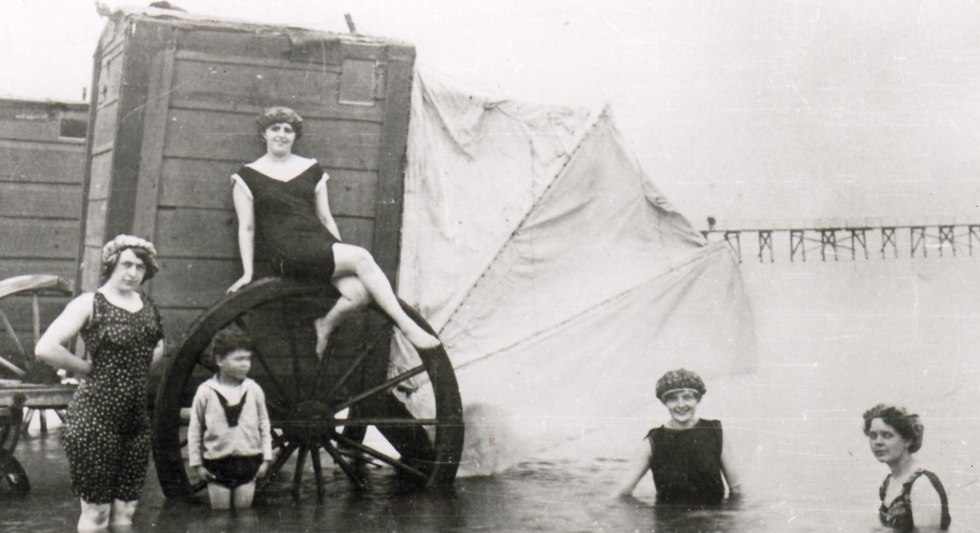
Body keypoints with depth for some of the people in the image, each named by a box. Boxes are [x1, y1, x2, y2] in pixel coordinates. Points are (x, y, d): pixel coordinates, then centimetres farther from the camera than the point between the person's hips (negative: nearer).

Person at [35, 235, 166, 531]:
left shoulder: (147, 305, 11)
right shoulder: (90, 304, -8)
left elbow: (158, 345, 31)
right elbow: (45, 349, -18)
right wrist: (89, 369, -8)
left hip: (137, 416, 6)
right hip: (96, 415, -6)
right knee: (96, 509, -1)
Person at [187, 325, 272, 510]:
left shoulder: (254, 390, -1)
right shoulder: (206, 392, -6)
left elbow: (264, 426, 7)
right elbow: (194, 430, 1)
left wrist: (266, 458, 4)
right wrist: (197, 463, 1)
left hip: (248, 461, 1)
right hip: (217, 462, -1)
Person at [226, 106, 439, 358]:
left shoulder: (312, 170, 19)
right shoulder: (247, 176, 8)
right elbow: (246, 228, 7)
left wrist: (341, 250, 14)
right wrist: (248, 273, 1)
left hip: (320, 243, 5)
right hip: (286, 253, -5)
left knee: (359, 291, -25)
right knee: (361, 258, -26)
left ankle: (325, 325, 6)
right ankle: (407, 327, -21)